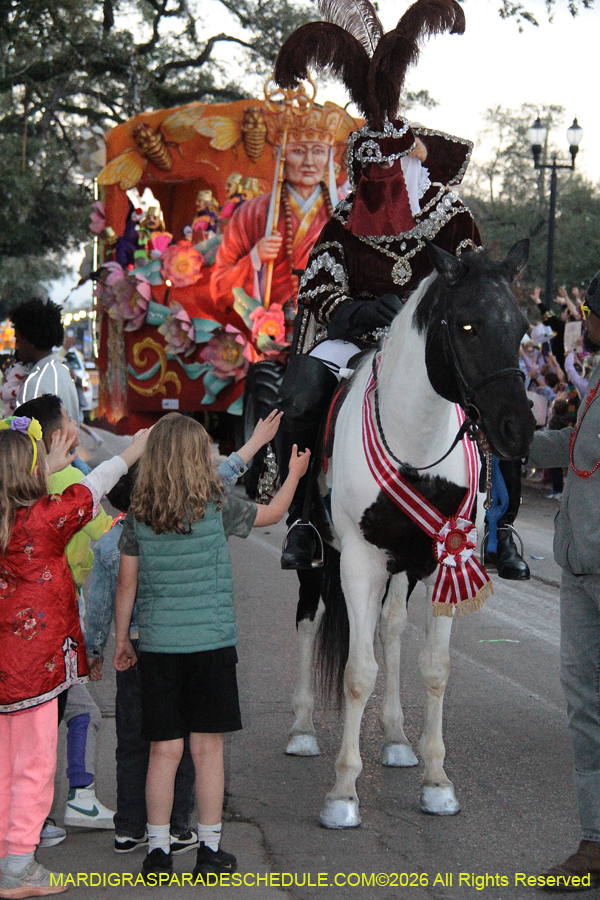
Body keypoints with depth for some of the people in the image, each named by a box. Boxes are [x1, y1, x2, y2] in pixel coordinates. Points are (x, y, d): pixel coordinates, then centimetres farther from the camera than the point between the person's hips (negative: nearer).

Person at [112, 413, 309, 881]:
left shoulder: (138, 517, -1)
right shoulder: (217, 508, -6)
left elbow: (126, 585, 3)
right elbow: (272, 513, 11)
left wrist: (122, 640, 15)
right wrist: (295, 473, 28)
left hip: (157, 646, 2)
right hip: (211, 644, -2)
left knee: (164, 751, 6)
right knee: (208, 748, 6)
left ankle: (158, 851, 7)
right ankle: (210, 851, 12)